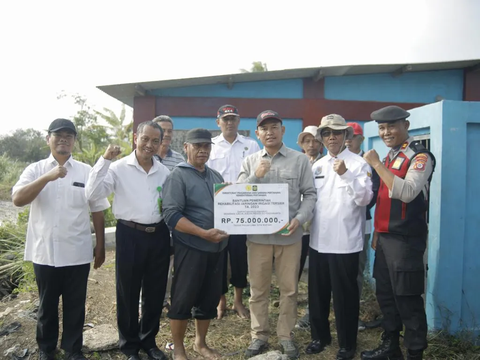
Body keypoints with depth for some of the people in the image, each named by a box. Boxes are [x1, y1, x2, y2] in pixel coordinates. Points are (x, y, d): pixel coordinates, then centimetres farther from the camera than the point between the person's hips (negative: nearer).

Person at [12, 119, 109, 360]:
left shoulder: (86, 172, 2)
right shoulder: (35, 169, 1)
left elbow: (97, 212, 4)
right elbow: (17, 199, -16)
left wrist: (100, 247, 4)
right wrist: (47, 177, -28)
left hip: (77, 253, 0)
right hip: (44, 252, 0)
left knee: (75, 305, 12)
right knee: (47, 304, 16)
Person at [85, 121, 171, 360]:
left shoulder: (164, 171, 7)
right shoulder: (119, 167, -7)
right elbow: (92, 193, -17)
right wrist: (104, 160, -21)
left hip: (159, 235, 4)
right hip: (130, 235, -4)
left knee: (155, 292, 14)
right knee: (128, 292, 10)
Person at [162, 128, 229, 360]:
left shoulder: (216, 176, 13)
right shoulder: (178, 175, -7)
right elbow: (171, 215, -17)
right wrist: (203, 233, -23)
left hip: (217, 247, 7)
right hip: (191, 247, -6)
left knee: (210, 297, 15)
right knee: (184, 298, 3)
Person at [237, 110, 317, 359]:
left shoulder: (300, 160, 2)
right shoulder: (250, 162, 7)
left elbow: (310, 195, 1)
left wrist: (299, 219, -14)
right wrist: (255, 176, -13)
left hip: (289, 235, -1)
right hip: (257, 235, 1)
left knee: (289, 289, 9)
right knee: (258, 289, 10)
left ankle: (286, 336, 26)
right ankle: (259, 336, 25)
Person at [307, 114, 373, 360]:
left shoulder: (358, 163, -6)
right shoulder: (317, 166, 11)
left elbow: (365, 198, -17)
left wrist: (346, 174, -26)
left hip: (345, 241, -5)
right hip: (318, 240, 5)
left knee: (344, 294, 7)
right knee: (317, 292, 16)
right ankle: (320, 335, 35)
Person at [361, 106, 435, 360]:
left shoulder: (420, 156, -11)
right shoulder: (390, 157, 14)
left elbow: (407, 193, -26)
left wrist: (377, 165, -24)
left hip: (406, 240, -8)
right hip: (385, 237, 8)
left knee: (408, 299, 0)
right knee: (385, 295, 17)